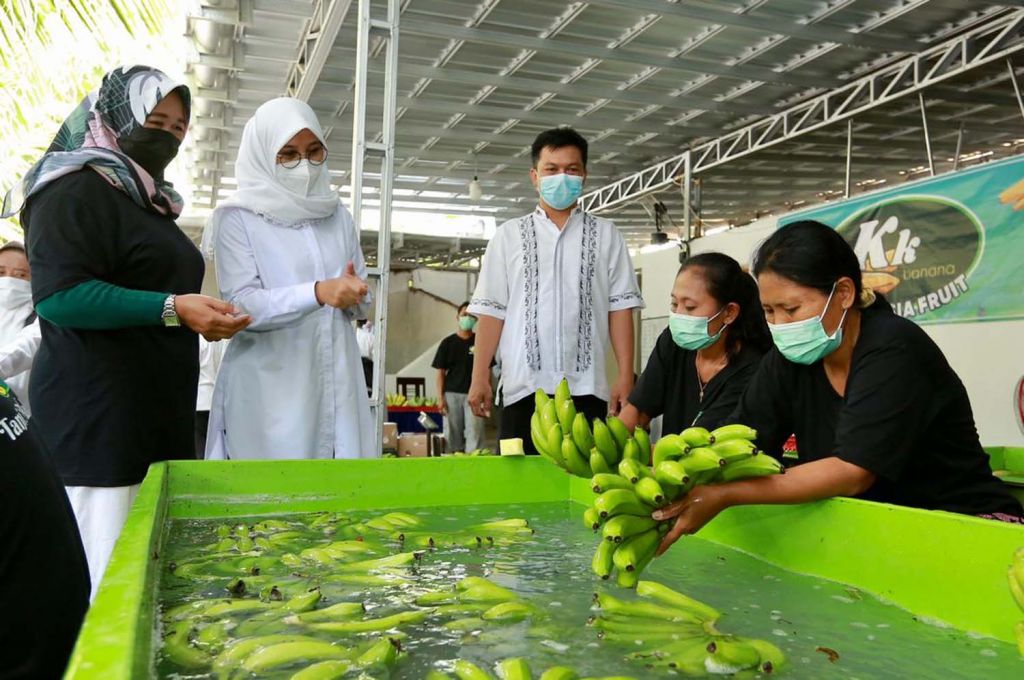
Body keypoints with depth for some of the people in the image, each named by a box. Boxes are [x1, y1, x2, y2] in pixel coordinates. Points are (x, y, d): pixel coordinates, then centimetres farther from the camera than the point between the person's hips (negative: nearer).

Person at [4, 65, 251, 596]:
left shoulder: (149, 201, 22)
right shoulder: (76, 189, -5)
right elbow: (59, 294, -18)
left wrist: (205, 318, 18)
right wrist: (171, 309, -22)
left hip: (156, 414, 9)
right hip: (95, 418, -9)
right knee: (102, 574, -7)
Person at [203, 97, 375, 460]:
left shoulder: (338, 216, 13)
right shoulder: (238, 218, -1)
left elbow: (362, 302, 16)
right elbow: (241, 306, -11)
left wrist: (354, 297, -7)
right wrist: (318, 293, -24)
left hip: (335, 381, 4)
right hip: (269, 386, -4)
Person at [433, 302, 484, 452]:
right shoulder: (448, 343, 7)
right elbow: (441, 372, 7)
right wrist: (441, 398, -2)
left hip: (473, 393, -1)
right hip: (452, 394, 1)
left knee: (474, 432, -8)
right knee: (452, 434, 3)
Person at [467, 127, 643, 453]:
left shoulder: (606, 235, 10)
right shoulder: (509, 235, 10)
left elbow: (620, 307, 5)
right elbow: (492, 310, 6)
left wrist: (625, 376, -3)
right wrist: (480, 377, 0)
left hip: (586, 387, 0)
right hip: (524, 386, 0)